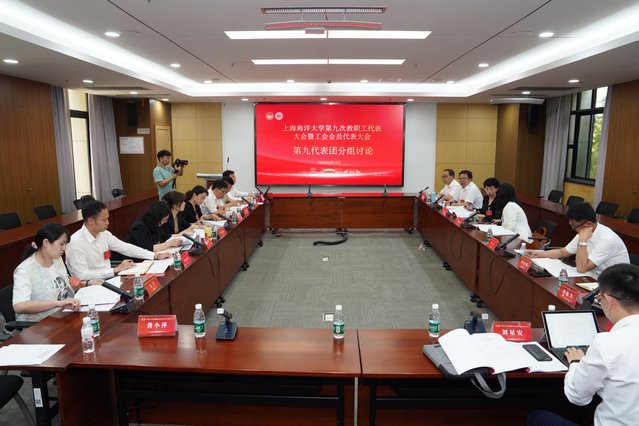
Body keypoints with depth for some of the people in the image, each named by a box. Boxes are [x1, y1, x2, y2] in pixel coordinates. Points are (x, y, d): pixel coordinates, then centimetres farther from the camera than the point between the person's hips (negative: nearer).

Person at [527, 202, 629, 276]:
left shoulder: (607, 239, -26)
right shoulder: (584, 232, -2)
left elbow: (581, 268, -28)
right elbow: (562, 252, 11)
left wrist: (582, 240, -26)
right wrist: (536, 253, 2)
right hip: (595, 279, 7)